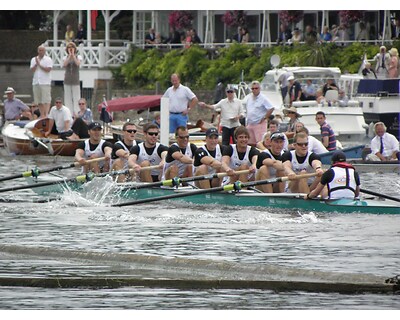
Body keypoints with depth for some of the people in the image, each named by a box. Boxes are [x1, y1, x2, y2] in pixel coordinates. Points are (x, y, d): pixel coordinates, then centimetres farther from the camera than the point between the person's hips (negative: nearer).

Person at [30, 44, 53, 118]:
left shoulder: (48, 60, 1)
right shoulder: (33, 59, 14)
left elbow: (48, 69, -11)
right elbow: (32, 70, 5)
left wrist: (39, 64, -8)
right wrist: (36, 64, -10)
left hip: (45, 82, -5)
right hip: (36, 82, 5)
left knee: (46, 100, -12)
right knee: (39, 101, 5)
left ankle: (46, 114, -17)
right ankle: (42, 115, 10)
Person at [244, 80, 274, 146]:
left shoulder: (263, 98, -9)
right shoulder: (249, 97, 12)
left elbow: (271, 108, -14)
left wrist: (264, 118, -13)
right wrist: (247, 118, 15)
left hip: (259, 124, -7)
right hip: (249, 124, 7)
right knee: (250, 143, 7)